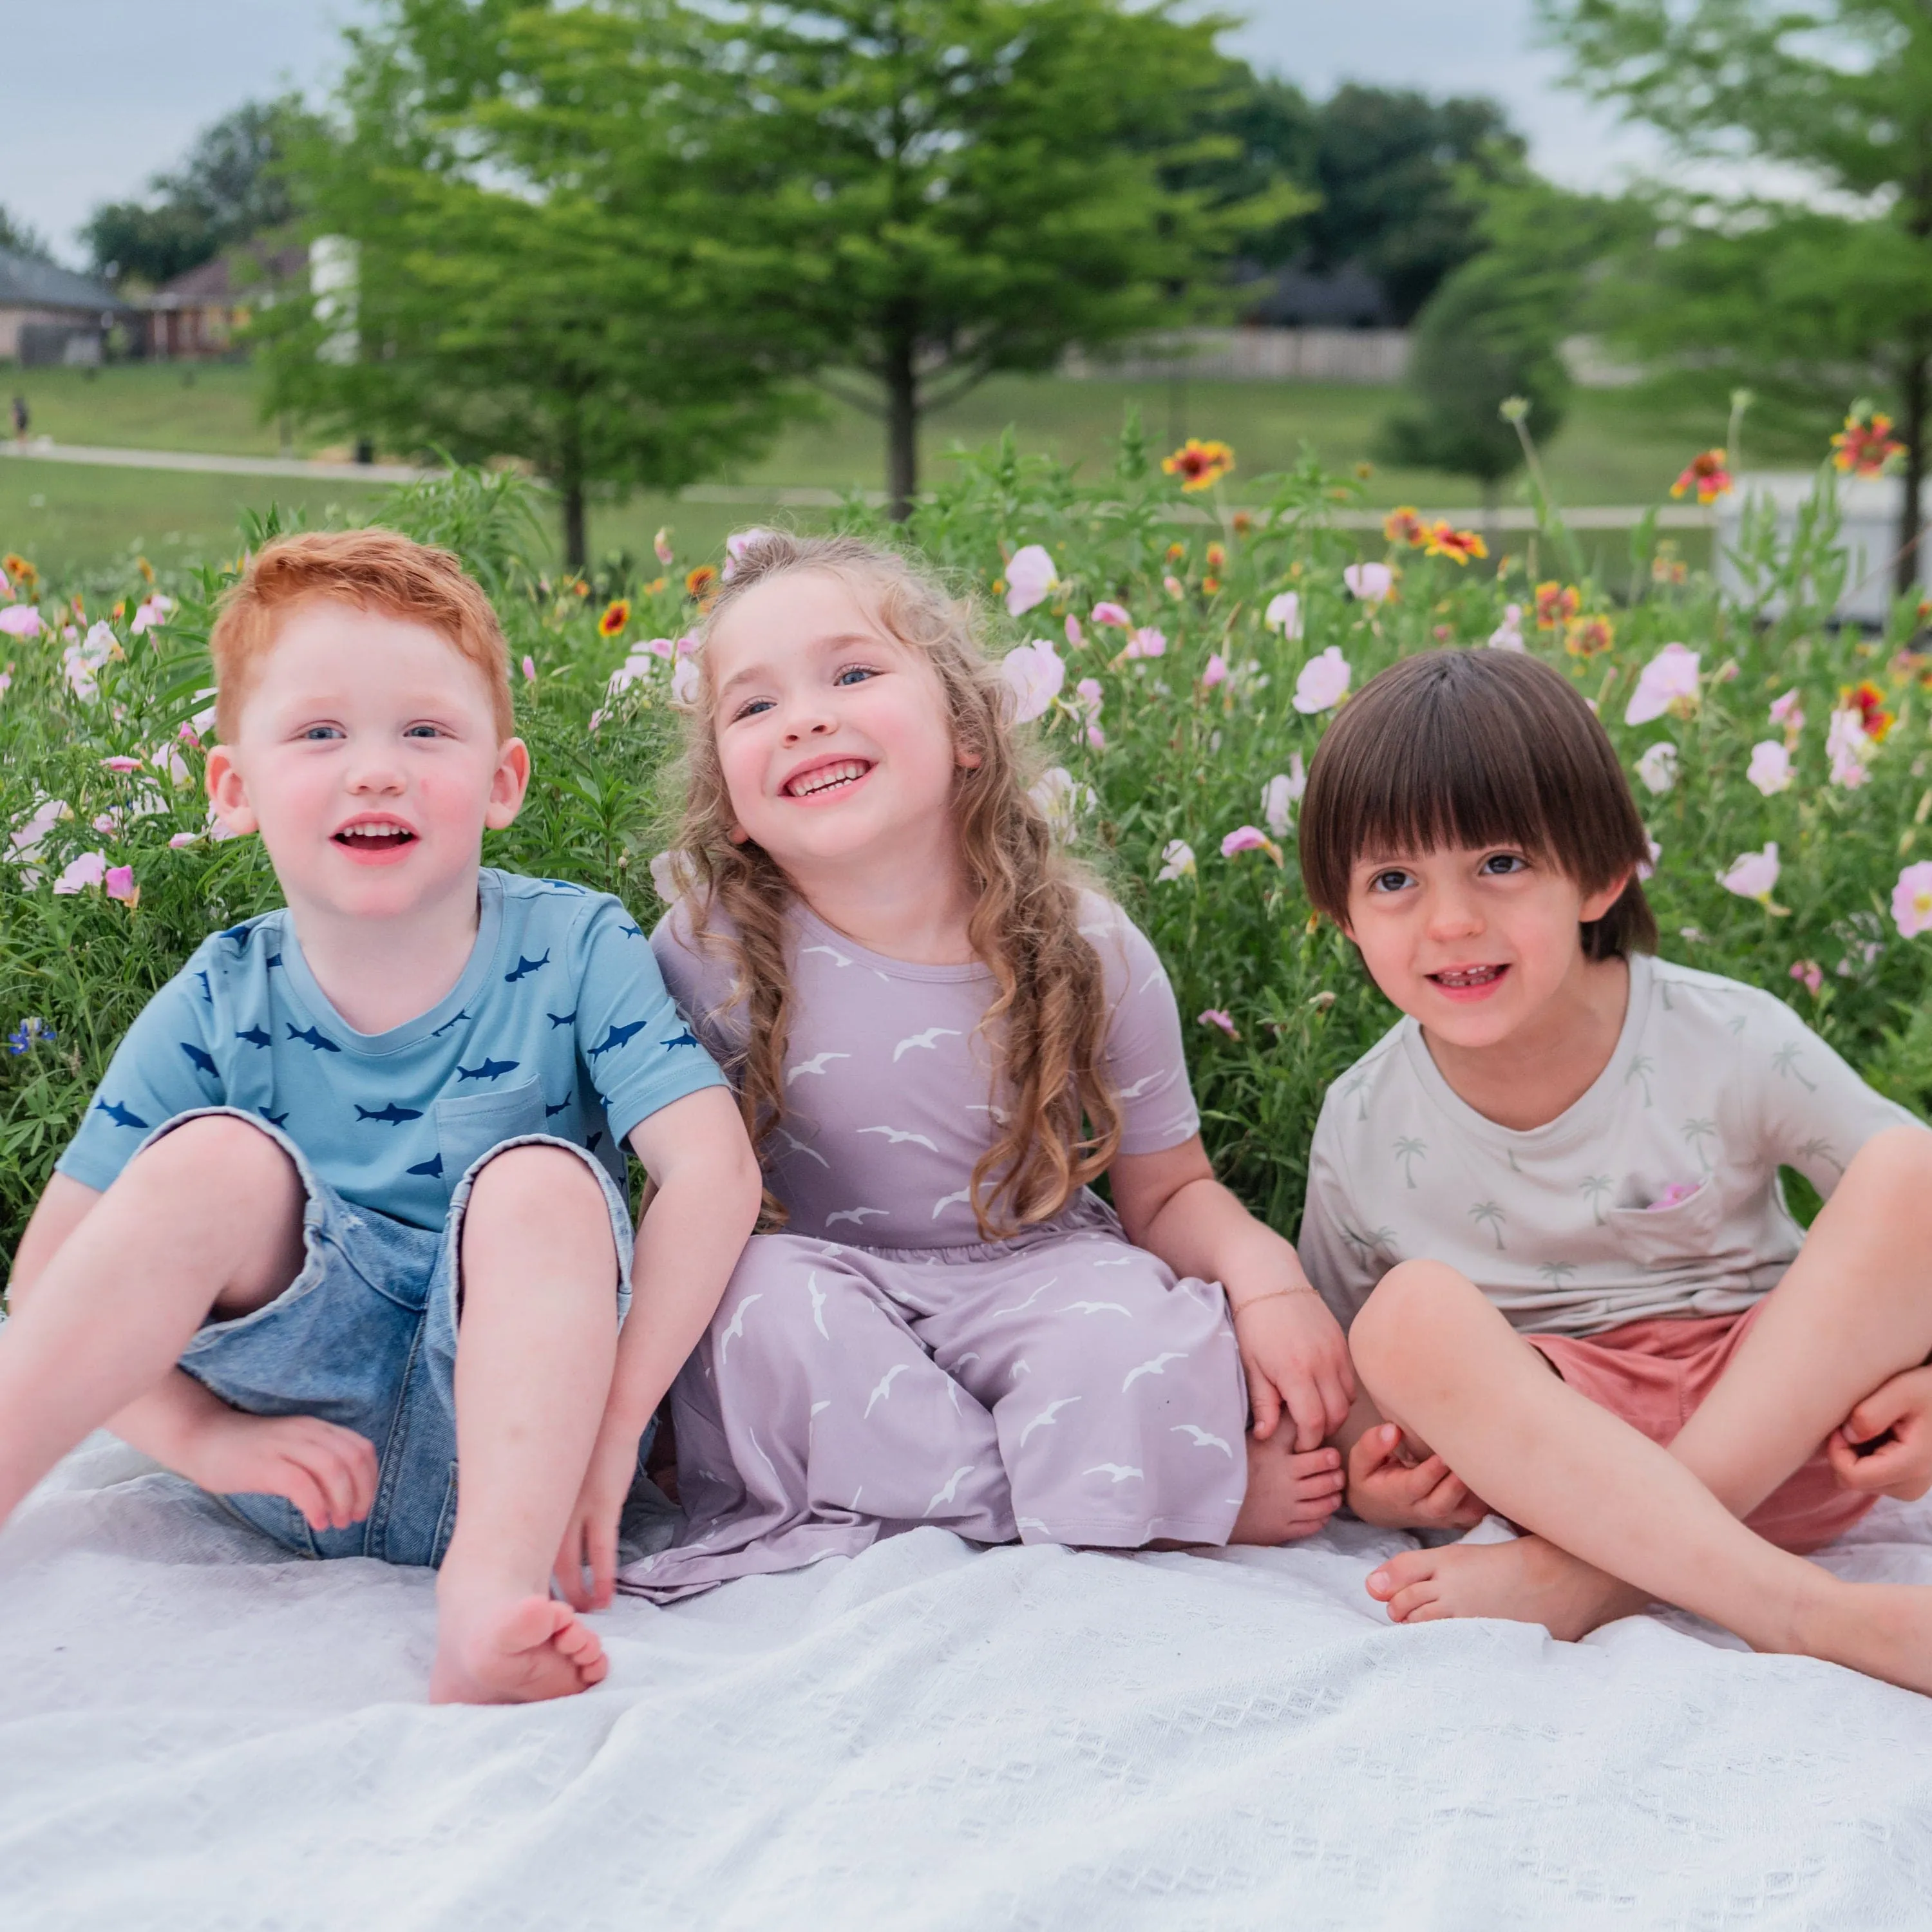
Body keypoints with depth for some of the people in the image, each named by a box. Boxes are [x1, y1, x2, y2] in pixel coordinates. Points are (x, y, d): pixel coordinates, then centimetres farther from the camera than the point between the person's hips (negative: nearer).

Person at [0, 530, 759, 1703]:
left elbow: (715, 1171, -18)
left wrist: (611, 1423, -25)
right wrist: (201, 1435, -18)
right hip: (300, 1436, 1)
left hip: (501, 1435, -1)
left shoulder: (575, 948, -7)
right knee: (214, 1158, -22)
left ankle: (495, 1588, -44)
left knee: (539, 1177, -28)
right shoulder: (220, 1008, -3)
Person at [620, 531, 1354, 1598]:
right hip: (831, 1282, 3)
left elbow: (1169, 1189, 0)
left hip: (1033, 1275, -2)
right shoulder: (709, 957, -12)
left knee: (1140, 1352, -34)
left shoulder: (1086, 952, -11)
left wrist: (1267, 1275, -21)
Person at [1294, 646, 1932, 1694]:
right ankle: (1814, 1612, -37)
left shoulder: (1730, 1046, -10)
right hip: (1541, 1433, 0)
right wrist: (1368, 1476, -15)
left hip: (1789, 1421, 0)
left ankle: (1593, 1575, -29)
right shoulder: (1364, 1128, -5)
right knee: (1413, 1316, -30)